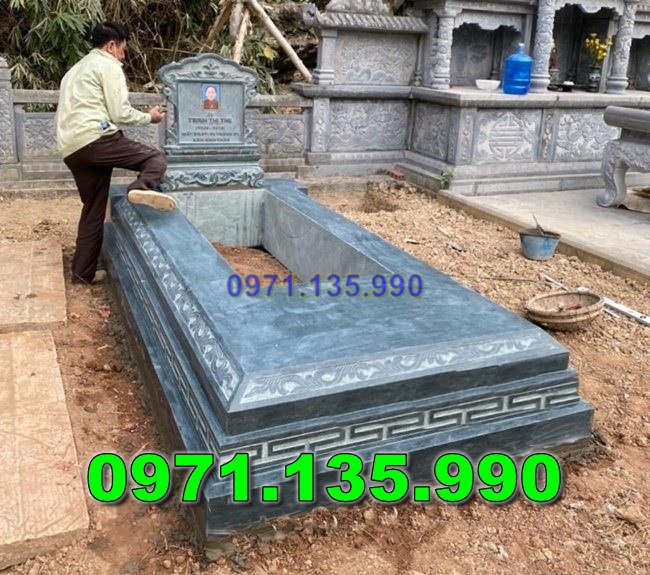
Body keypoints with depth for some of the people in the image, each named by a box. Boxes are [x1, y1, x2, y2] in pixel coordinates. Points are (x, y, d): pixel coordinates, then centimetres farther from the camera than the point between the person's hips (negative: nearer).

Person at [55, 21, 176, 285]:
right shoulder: (108, 65, 4)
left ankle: (83, 271, 16)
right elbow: (120, 114, -5)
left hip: (71, 149, 9)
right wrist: (149, 117, 11)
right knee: (156, 158, -4)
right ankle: (141, 189, -37)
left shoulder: (76, 69, 33)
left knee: (93, 209, 14)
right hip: (94, 139, -8)